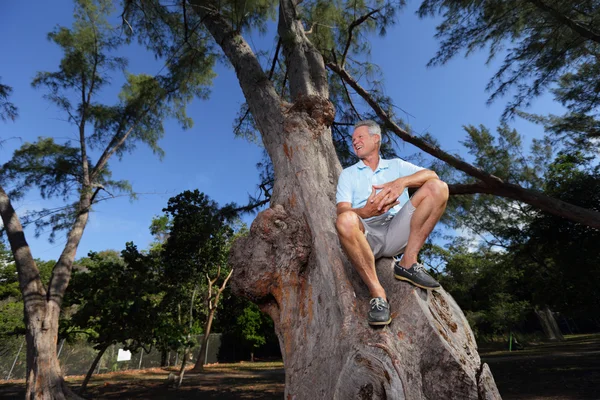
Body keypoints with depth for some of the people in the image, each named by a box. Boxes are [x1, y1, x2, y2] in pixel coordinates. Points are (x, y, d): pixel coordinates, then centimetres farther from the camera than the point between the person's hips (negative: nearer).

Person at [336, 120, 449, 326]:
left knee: (438, 187, -13)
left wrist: (401, 182, -16)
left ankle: (408, 263, -14)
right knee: (346, 221, -37)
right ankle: (377, 292, -22)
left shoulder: (396, 165, 22)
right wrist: (365, 212, -22)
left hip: (396, 233, 2)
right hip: (366, 236, -1)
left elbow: (431, 174, 4)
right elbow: (342, 211, 1)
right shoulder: (348, 173, 17)